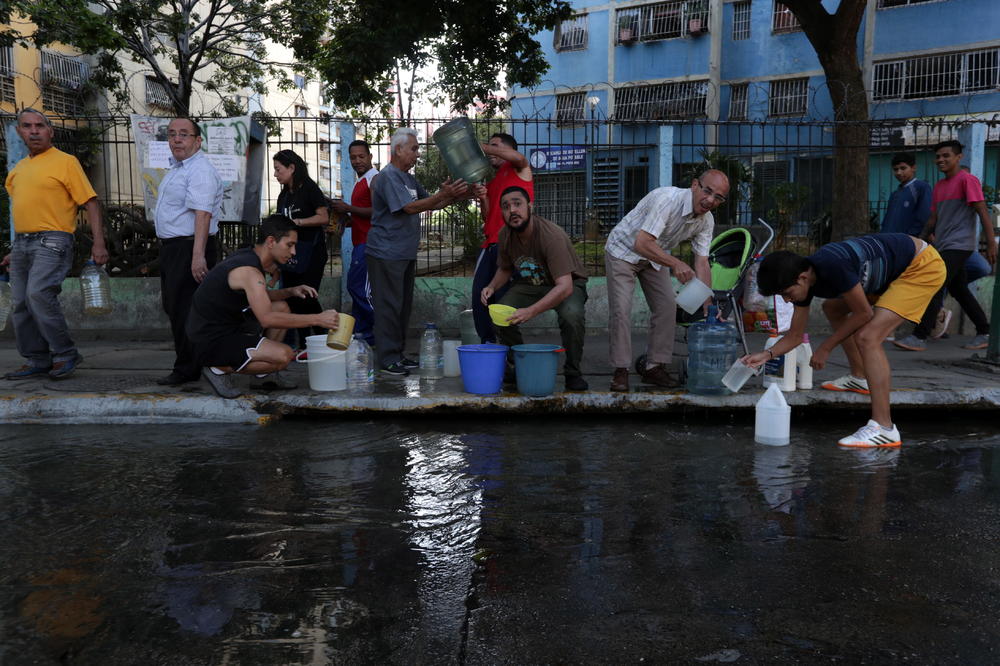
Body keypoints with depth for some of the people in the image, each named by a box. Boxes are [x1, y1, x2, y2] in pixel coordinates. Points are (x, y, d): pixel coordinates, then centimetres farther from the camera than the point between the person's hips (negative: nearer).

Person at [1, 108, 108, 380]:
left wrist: (98, 242, -16)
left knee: (38, 294, -24)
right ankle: (37, 361, 15)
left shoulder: (65, 162, -2)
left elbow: (90, 202, -7)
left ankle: (64, 353, -10)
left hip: (51, 242, -7)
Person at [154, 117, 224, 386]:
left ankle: (187, 370, 1)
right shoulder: (176, 168, 19)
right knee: (172, 305, 14)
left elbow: (202, 214, -25)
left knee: (184, 310, -8)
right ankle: (190, 365, 23)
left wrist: (198, 256, -32)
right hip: (172, 248, 11)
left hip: (190, 247, -11)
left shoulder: (200, 171, -15)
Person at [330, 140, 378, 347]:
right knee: (356, 287, 10)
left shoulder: (375, 179, -8)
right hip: (361, 243, 10)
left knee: (360, 289, -13)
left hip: (369, 242, -10)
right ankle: (358, 335, 15)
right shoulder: (361, 182, 23)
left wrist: (348, 208, -13)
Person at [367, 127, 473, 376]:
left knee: (403, 305, 13)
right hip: (386, 253, -10)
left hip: (406, 253, 10)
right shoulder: (387, 177, -13)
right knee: (389, 306, -6)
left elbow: (430, 204, 19)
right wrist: (444, 194, -26)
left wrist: (454, 196, 3)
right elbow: (411, 207, -22)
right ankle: (387, 359, -2)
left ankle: (397, 353, 21)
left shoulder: (409, 179, 17)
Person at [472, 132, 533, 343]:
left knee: (503, 298, -10)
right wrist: (482, 197, 0)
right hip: (490, 243, 7)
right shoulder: (491, 183, 26)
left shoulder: (519, 168, 8)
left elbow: (519, 157, -17)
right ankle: (487, 344, 11)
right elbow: (488, 217, 18)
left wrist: (483, 147, -11)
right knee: (479, 296, 2)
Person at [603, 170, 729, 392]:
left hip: (655, 257, 7)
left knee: (667, 307, -2)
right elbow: (642, 243, -41)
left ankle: (655, 367, 8)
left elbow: (702, 263, -10)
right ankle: (621, 371, -6)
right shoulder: (666, 199, -35)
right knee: (620, 309, -16)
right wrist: (676, 263, -51)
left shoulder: (706, 220, -12)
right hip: (624, 250, -7)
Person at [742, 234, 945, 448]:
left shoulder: (832, 266, -31)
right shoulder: (804, 279, -4)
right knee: (833, 308, 17)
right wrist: (768, 354, -11)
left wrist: (825, 348, -11)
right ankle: (860, 378, 26)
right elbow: (795, 335, 5)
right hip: (895, 270, 9)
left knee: (867, 337, -22)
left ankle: (884, 428, -24)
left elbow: (863, 313, -19)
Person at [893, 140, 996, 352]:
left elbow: (983, 212, -10)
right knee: (960, 291, 12)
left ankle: (919, 337, -19)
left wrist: (991, 244, -15)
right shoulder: (939, 186, 18)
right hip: (944, 247, 8)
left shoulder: (967, 180, -6)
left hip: (958, 245, -8)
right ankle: (985, 333, 23)